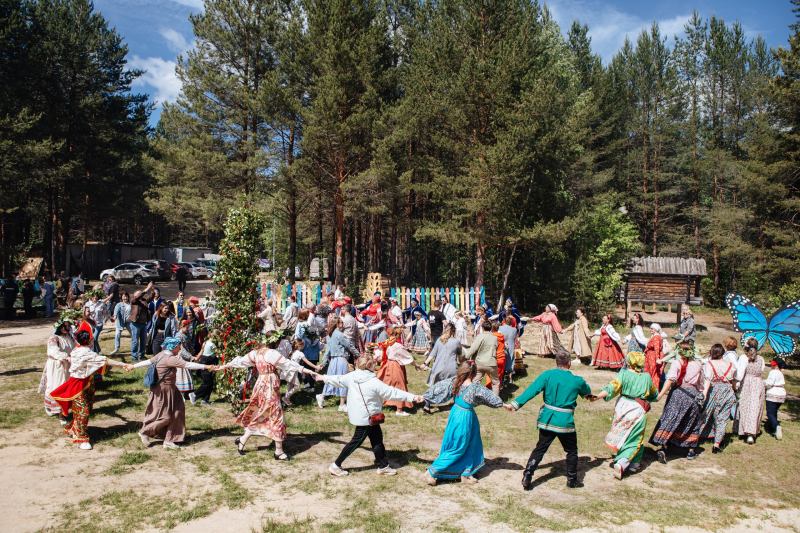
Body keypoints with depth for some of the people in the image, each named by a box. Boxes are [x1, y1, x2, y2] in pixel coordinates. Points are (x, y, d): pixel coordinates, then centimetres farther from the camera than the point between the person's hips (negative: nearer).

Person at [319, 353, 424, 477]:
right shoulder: (374, 382, -21)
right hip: (367, 418, -8)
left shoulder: (351, 377, -1)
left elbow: (338, 380, 15)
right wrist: (412, 397, -16)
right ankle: (336, 465, 13)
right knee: (357, 441, 5)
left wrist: (324, 378, 35)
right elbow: (392, 393, -20)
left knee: (377, 439, 15)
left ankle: (383, 466, 24)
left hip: (357, 415, 8)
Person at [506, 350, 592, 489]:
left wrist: (515, 403, -12)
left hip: (547, 420, 2)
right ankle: (572, 481, 26)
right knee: (572, 451, 18)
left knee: (540, 449, 12)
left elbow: (531, 390, -12)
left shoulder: (547, 375, -6)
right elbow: (587, 391, 20)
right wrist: (588, 393, 45)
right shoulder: (577, 381, -3)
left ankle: (527, 478, 7)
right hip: (565, 422, -2)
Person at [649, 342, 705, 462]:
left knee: (669, 420, -1)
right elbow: (701, 382, 16)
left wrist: (661, 394, -24)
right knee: (692, 423, 18)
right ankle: (691, 451, 23)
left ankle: (663, 447, -14)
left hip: (677, 393, -3)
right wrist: (699, 394, 33)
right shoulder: (698, 365, 5)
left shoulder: (676, 364, -6)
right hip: (693, 394, 3)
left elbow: (670, 380, -20)